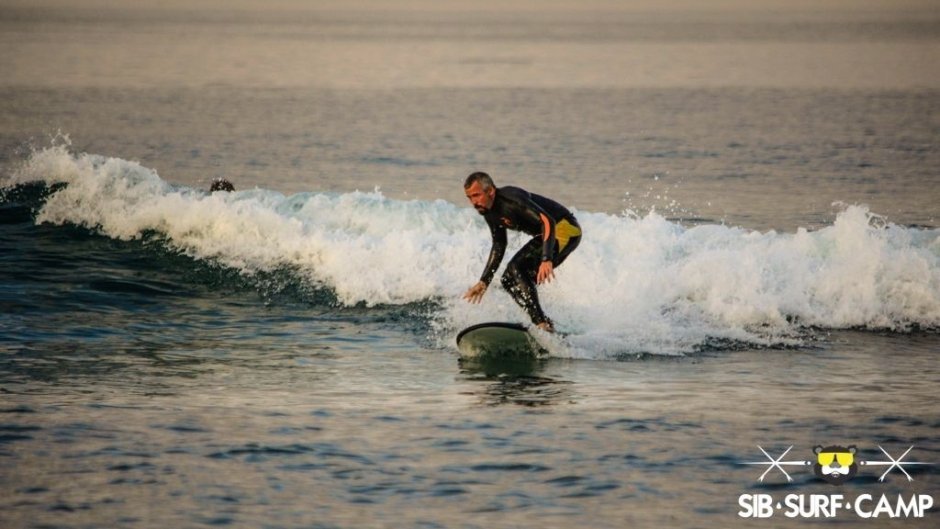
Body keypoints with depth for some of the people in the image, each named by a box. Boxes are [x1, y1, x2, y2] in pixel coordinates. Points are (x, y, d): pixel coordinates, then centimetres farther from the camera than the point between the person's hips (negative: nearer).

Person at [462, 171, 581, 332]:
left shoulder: (511, 199, -26)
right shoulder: (489, 210, 3)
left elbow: (547, 222, -35)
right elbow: (498, 247, 16)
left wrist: (546, 260, -47)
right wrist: (483, 282, 13)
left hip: (565, 229, -10)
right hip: (547, 234, 10)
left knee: (517, 270, -23)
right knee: (510, 280, 5)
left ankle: (543, 324, -27)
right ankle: (544, 325, 4)